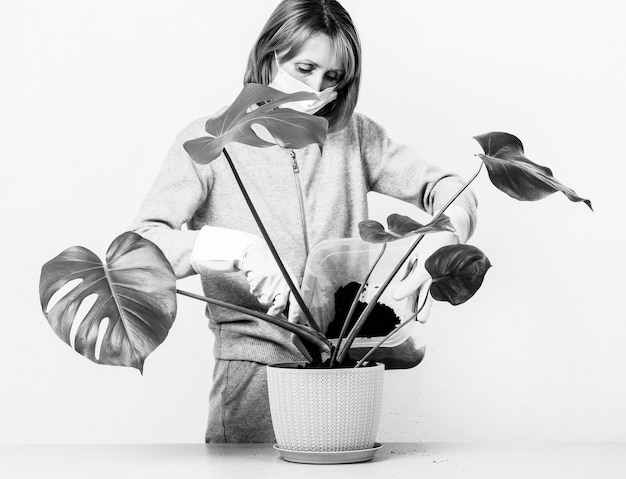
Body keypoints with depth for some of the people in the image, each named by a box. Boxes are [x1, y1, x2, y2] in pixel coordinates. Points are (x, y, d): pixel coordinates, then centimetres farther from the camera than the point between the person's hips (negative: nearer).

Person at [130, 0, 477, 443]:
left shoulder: (353, 135, 8)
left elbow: (445, 187, 10)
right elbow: (142, 242, -12)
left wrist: (445, 234, -14)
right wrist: (240, 249, -28)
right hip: (253, 370, -3)